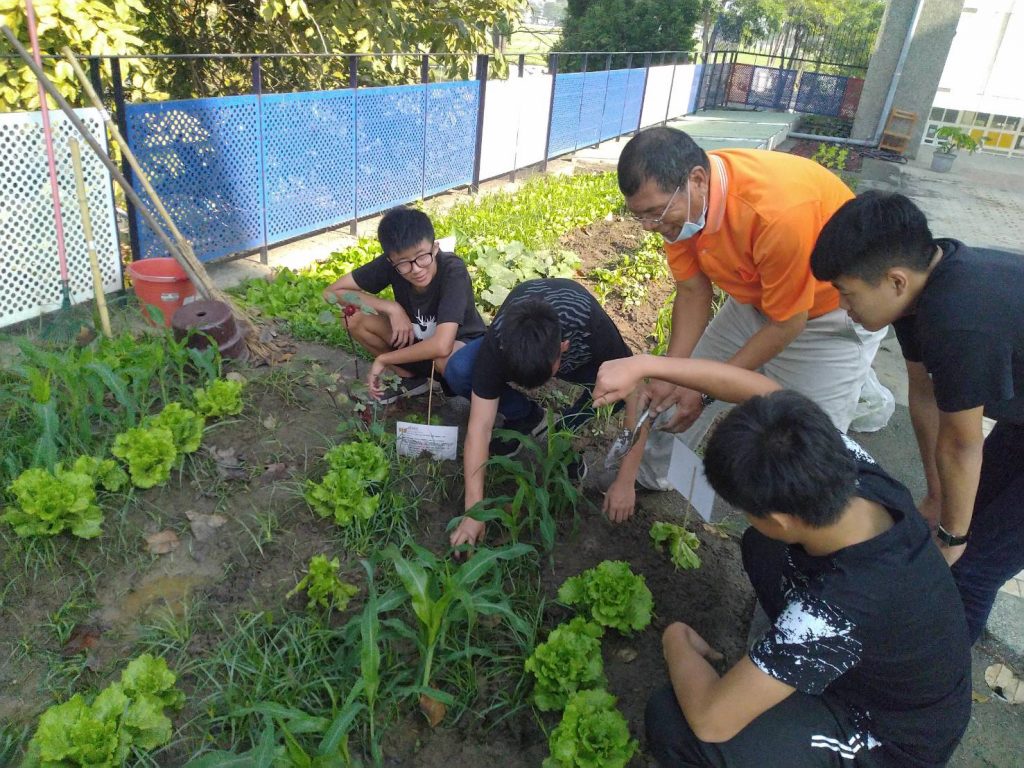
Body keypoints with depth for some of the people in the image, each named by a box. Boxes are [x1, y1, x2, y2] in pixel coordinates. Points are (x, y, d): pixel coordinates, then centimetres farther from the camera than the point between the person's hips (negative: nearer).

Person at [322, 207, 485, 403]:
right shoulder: (390, 264, -20)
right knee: (356, 317, -16)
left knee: (446, 358, -40)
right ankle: (411, 379, 5)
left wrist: (383, 359, -28)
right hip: (417, 344, 5)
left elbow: (441, 346, -43)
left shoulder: (453, 270, -33)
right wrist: (392, 308, -25)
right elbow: (332, 292, -13)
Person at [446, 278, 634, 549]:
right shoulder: (497, 342, -37)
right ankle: (528, 418, -3)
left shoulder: (592, 328, -41)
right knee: (458, 371, -28)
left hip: (580, 359, -1)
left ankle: (563, 433, -7)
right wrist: (473, 510, -37)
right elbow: (479, 427, -34)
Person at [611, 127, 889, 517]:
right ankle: (649, 475, 30)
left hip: (832, 311, -6)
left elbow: (786, 323, -27)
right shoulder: (680, 200, -19)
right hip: (755, 296, 6)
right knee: (682, 390, 10)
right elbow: (693, 292, -9)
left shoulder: (779, 212, -40)